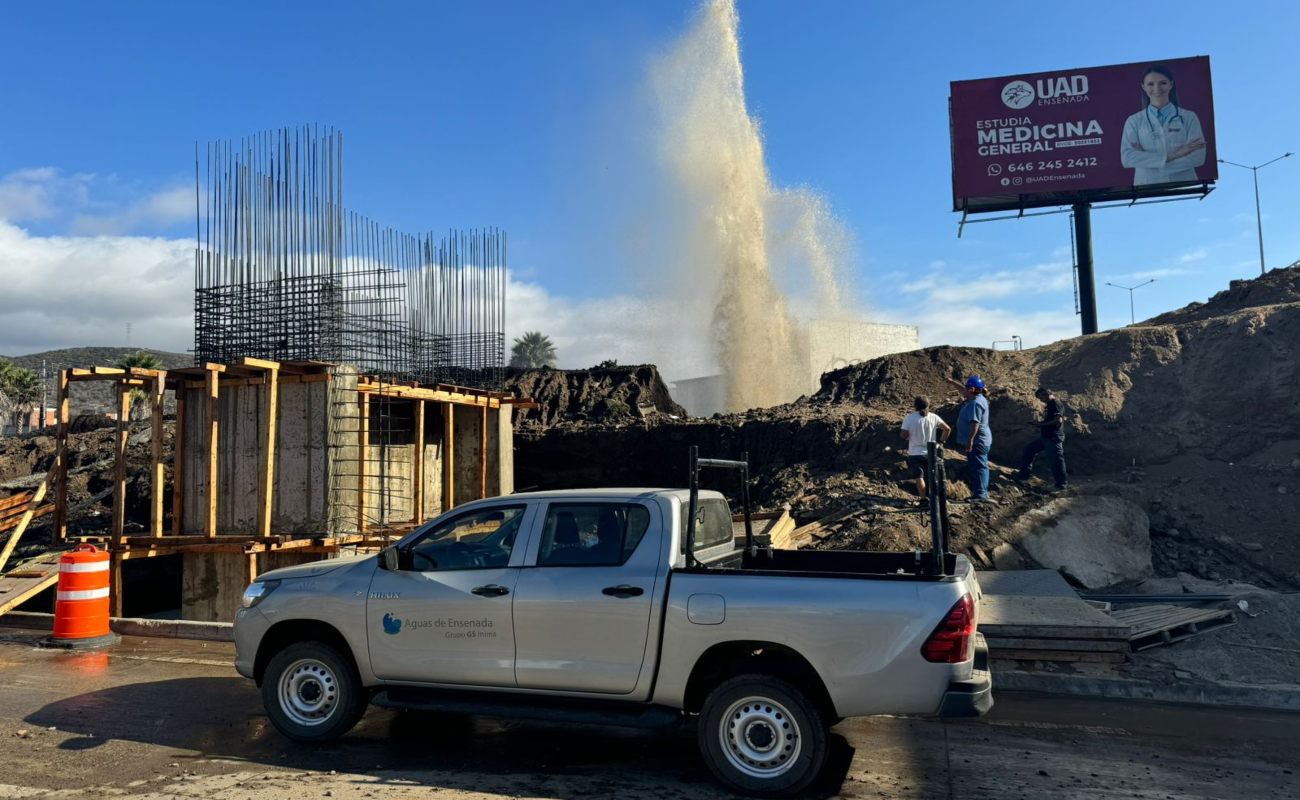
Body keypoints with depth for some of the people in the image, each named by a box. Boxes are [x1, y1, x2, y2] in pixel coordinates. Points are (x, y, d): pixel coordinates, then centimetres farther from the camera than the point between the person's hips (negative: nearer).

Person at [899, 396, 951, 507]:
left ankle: (924, 500, -6)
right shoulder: (933, 417, -3)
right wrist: (941, 441, 6)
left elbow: (904, 435, -15)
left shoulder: (909, 418, -11)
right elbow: (947, 429, -6)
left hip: (915, 453, -3)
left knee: (919, 476, 2)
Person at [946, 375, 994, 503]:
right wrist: (952, 382, 35)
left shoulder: (975, 403, -20)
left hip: (976, 441, -11)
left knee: (978, 467, -13)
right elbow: (963, 390, 29)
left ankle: (980, 494, -17)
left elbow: (975, 423, -27)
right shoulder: (978, 398, 12)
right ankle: (982, 493, 21)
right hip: (979, 441, 11)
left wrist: (970, 440, -30)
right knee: (978, 467, 15)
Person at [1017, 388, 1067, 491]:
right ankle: (1024, 474, 24)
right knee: (1029, 449, 15)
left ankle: (1061, 484, 7)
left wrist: (1042, 424, -19)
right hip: (1044, 436, 11)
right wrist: (1039, 423, 5)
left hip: (1053, 438, -11)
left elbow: (1058, 420, -26)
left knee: (1056, 460, -3)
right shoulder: (1049, 405, 15)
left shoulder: (1056, 404, -15)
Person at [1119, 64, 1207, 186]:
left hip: (1184, 186, 0)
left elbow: (1198, 157, -5)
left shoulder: (1189, 117, 6)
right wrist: (1171, 156, -14)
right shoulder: (1134, 121, 7)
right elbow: (1127, 158, -7)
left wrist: (1146, 158, -10)